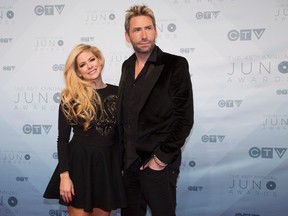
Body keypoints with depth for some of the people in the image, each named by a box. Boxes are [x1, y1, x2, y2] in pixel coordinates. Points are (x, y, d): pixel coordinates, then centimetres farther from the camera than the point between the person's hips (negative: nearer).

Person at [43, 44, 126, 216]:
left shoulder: (116, 92, 3)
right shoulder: (70, 97, -3)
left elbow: (121, 133, 8)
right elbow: (63, 139, -3)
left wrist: (124, 166, 7)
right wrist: (64, 175, -11)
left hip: (109, 164, 3)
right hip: (79, 162, -2)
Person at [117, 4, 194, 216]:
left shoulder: (175, 65, -9)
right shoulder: (127, 66, 9)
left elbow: (184, 117, -14)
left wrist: (162, 158, -14)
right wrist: (124, 153, 8)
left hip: (158, 164, -5)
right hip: (130, 161, 6)